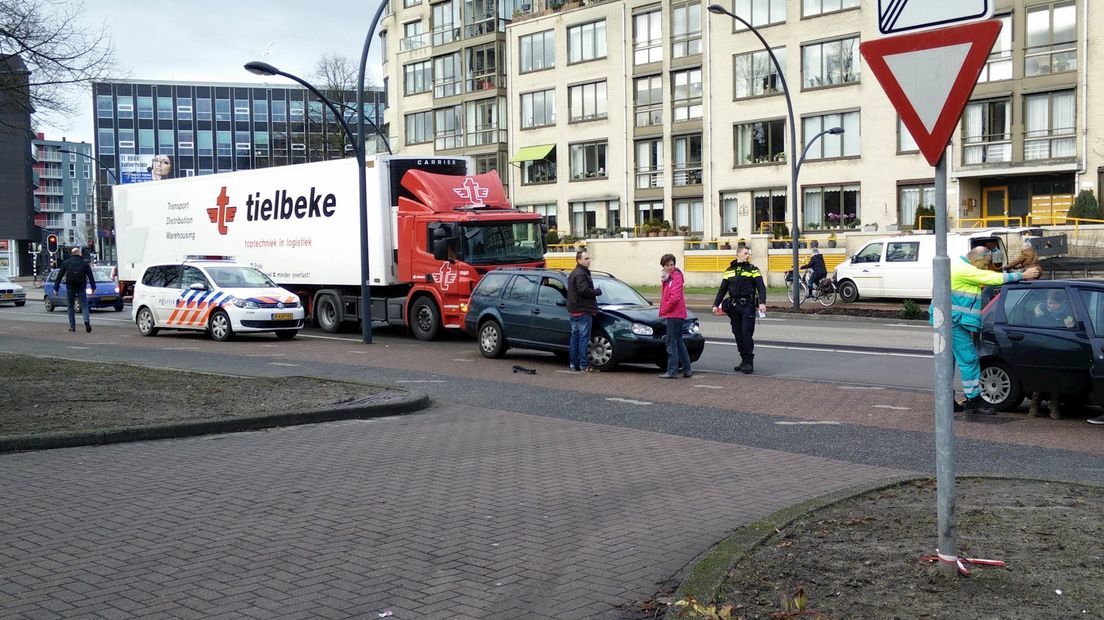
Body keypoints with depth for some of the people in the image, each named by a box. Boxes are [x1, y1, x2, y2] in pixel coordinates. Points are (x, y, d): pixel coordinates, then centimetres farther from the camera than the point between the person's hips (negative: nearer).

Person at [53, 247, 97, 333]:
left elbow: (59, 276, 3)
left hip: (70, 287, 1)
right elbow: (91, 276, 2)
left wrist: (56, 288, 6)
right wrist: (93, 287, 5)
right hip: (81, 287, -1)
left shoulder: (66, 263, 4)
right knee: (84, 305, 1)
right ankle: (87, 320, -25)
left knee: (70, 306, 11)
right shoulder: (84, 263, 3)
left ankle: (72, 326, 10)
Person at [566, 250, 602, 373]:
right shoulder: (581, 274, -15)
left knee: (575, 336, 13)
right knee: (584, 337, -9)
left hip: (574, 311, 10)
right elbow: (584, 291, -24)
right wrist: (597, 291, -9)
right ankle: (584, 365, -10)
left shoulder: (574, 273, 19)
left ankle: (573, 363, 18)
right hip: (583, 311, -10)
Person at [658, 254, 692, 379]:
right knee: (679, 342, 14)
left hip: (674, 314, -10)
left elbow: (675, 297, -21)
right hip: (673, 314, 10)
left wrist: (664, 309, -12)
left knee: (672, 343, -8)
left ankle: (672, 371, -5)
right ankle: (687, 370, 19)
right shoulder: (667, 277, 17)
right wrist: (663, 310, 9)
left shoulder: (676, 276, -12)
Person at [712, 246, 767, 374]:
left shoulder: (753, 269, 3)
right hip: (734, 306, 4)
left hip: (747, 306, -4)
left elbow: (761, 287, -6)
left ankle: (749, 362, -4)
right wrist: (716, 304, 11)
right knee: (738, 334, 6)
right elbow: (722, 289, 17)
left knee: (747, 334, -9)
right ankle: (744, 360, 14)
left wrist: (762, 302, -20)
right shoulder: (729, 270, 15)